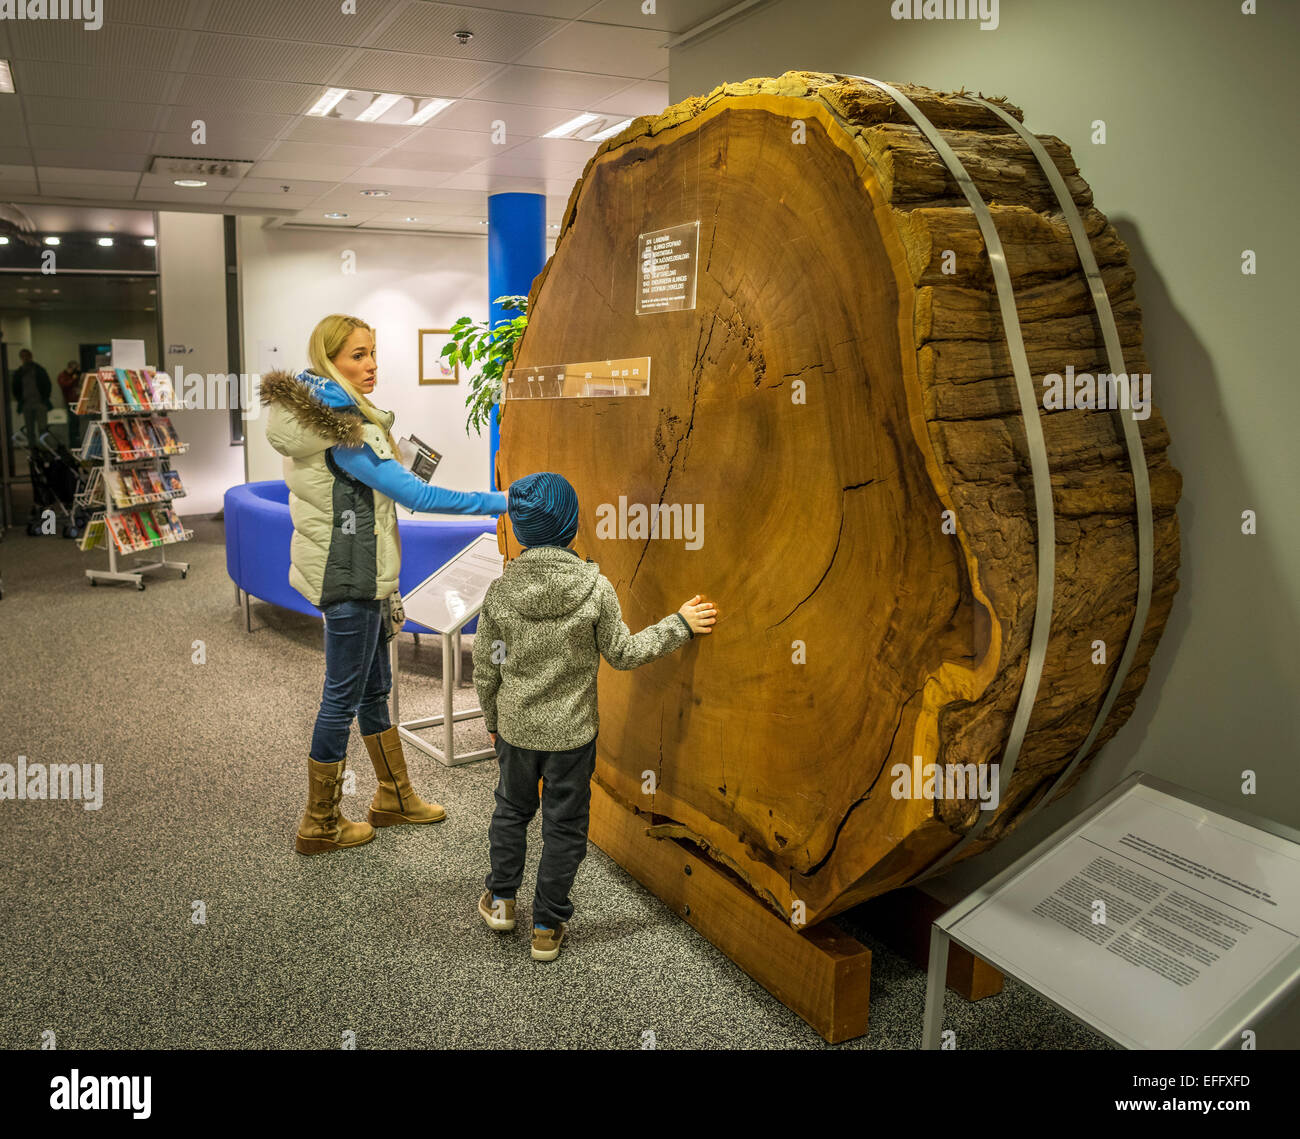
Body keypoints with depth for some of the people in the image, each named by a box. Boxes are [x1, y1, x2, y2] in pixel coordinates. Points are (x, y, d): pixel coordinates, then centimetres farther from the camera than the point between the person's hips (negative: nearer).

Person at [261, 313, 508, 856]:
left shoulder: (315, 414, 9)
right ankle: (320, 826, 18)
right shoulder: (343, 428, -22)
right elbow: (412, 493, -28)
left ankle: (394, 797, 34)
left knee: (374, 688, 19)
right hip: (350, 577, -10)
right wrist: (501, 502, -27)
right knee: (343, 698, 3)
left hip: (346, 571, 10)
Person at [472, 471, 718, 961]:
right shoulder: (596, 587, -17)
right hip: (572, 731, -2)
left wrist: (492, 720, 14)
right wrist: (680, 625, 2)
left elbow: (485, 667, -2)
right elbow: (622, 654, -7)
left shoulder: (499, 591, -10)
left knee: (512, 809, 24)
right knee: (564, 825, 13)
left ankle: (501, 899, 40)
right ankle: (548, 926, 24)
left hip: (516, 727, 2)